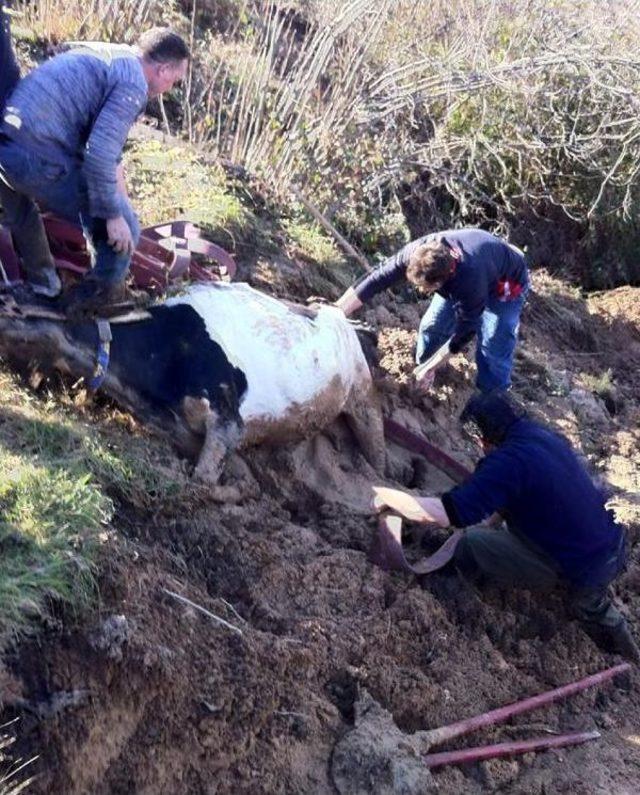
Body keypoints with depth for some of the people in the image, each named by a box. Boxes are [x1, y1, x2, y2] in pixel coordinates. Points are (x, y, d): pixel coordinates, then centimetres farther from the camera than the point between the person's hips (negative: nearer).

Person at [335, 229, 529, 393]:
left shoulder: (470, 280, -46)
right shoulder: (416, 252, -34)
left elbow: (465, 331, -31)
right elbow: (377, 279, -27)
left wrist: (430, 367, -23)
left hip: (505, 284, -5)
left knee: (493, 351, -13)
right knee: (432, 326, 3)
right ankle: (421, 375, 27)